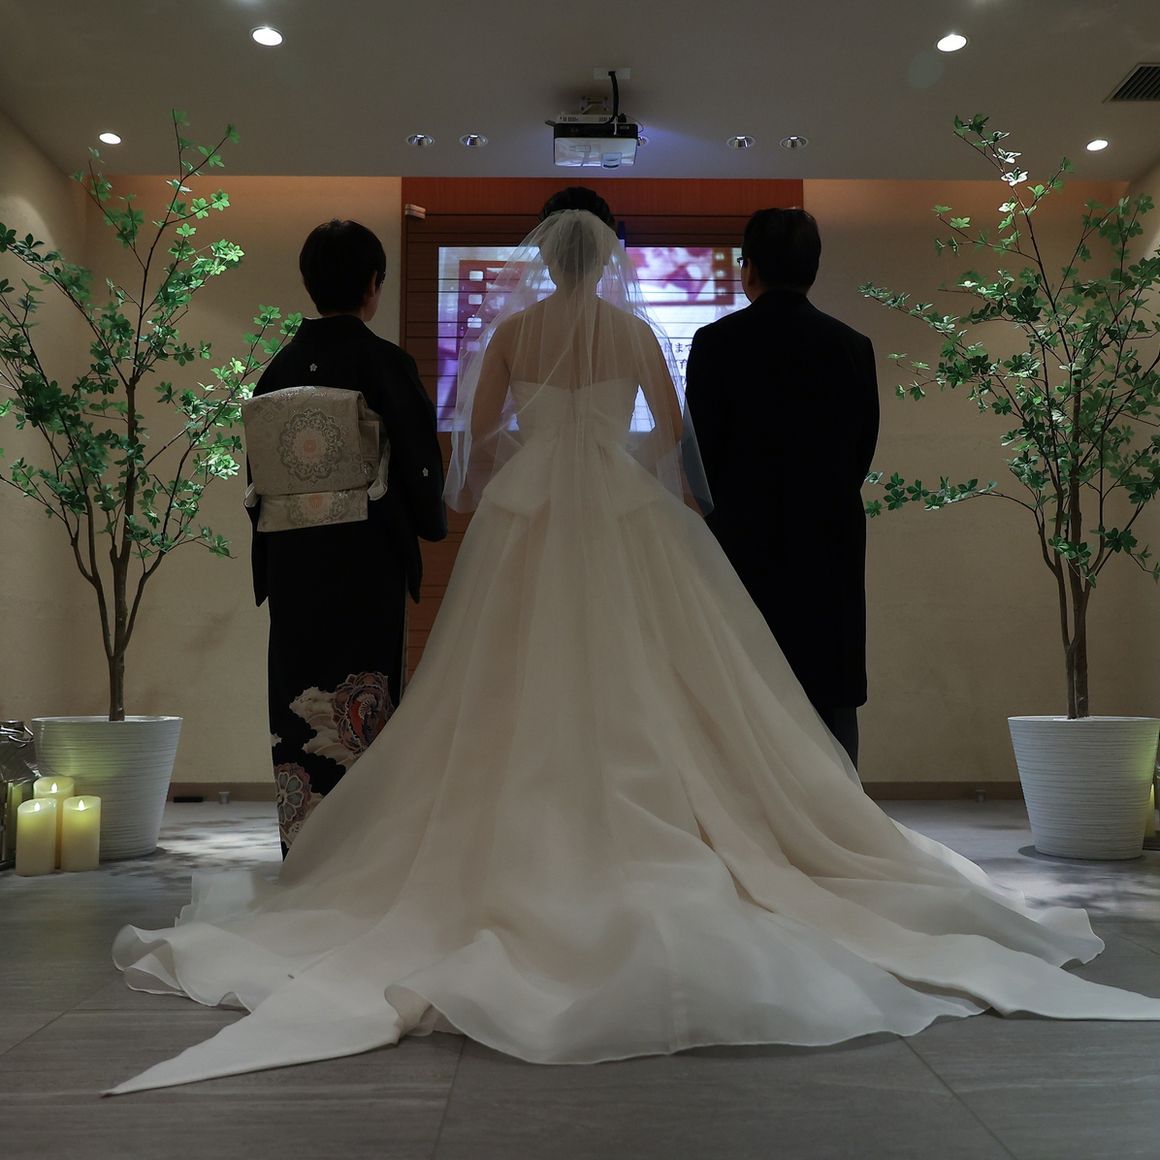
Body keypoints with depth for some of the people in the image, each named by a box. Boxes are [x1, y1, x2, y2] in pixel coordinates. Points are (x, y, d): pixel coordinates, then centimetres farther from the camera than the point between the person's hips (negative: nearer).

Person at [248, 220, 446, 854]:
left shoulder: (279, 366, 5)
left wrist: (269, 552, 17)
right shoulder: (385, 362, -9)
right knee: (362, 703, 3)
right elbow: (420, 458, -7)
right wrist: (429, 526, 12)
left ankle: (303, 845, 18)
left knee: (298, 699, 11)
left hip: (292, 558, 5)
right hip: (368, 557, -4)